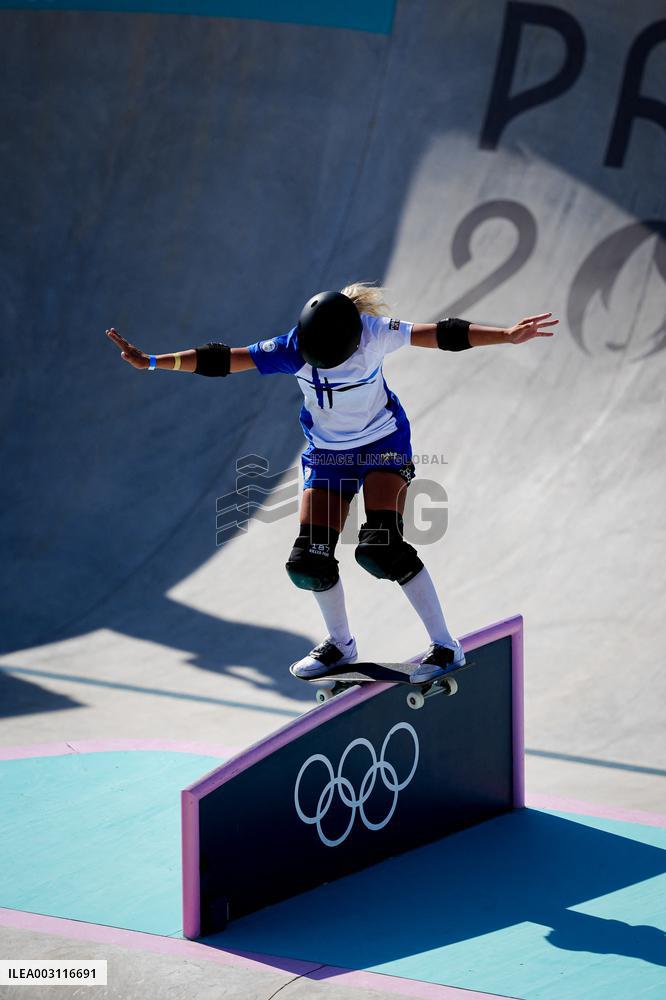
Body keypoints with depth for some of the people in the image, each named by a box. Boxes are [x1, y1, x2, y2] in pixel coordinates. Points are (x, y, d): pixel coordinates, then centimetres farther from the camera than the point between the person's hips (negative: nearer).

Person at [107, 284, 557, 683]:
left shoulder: (374, 334, -24)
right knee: (309, 561, -3)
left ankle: (446, 646, -13)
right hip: (328, 453, 4)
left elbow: (443, 335, -23)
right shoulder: (291, 348, -19)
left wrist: (507, 335, -30)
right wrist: (150, 362, -18)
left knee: (380, 548, -22)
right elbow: (219, 361, -16)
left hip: (384, 444, -4)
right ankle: (341, 644, 23)